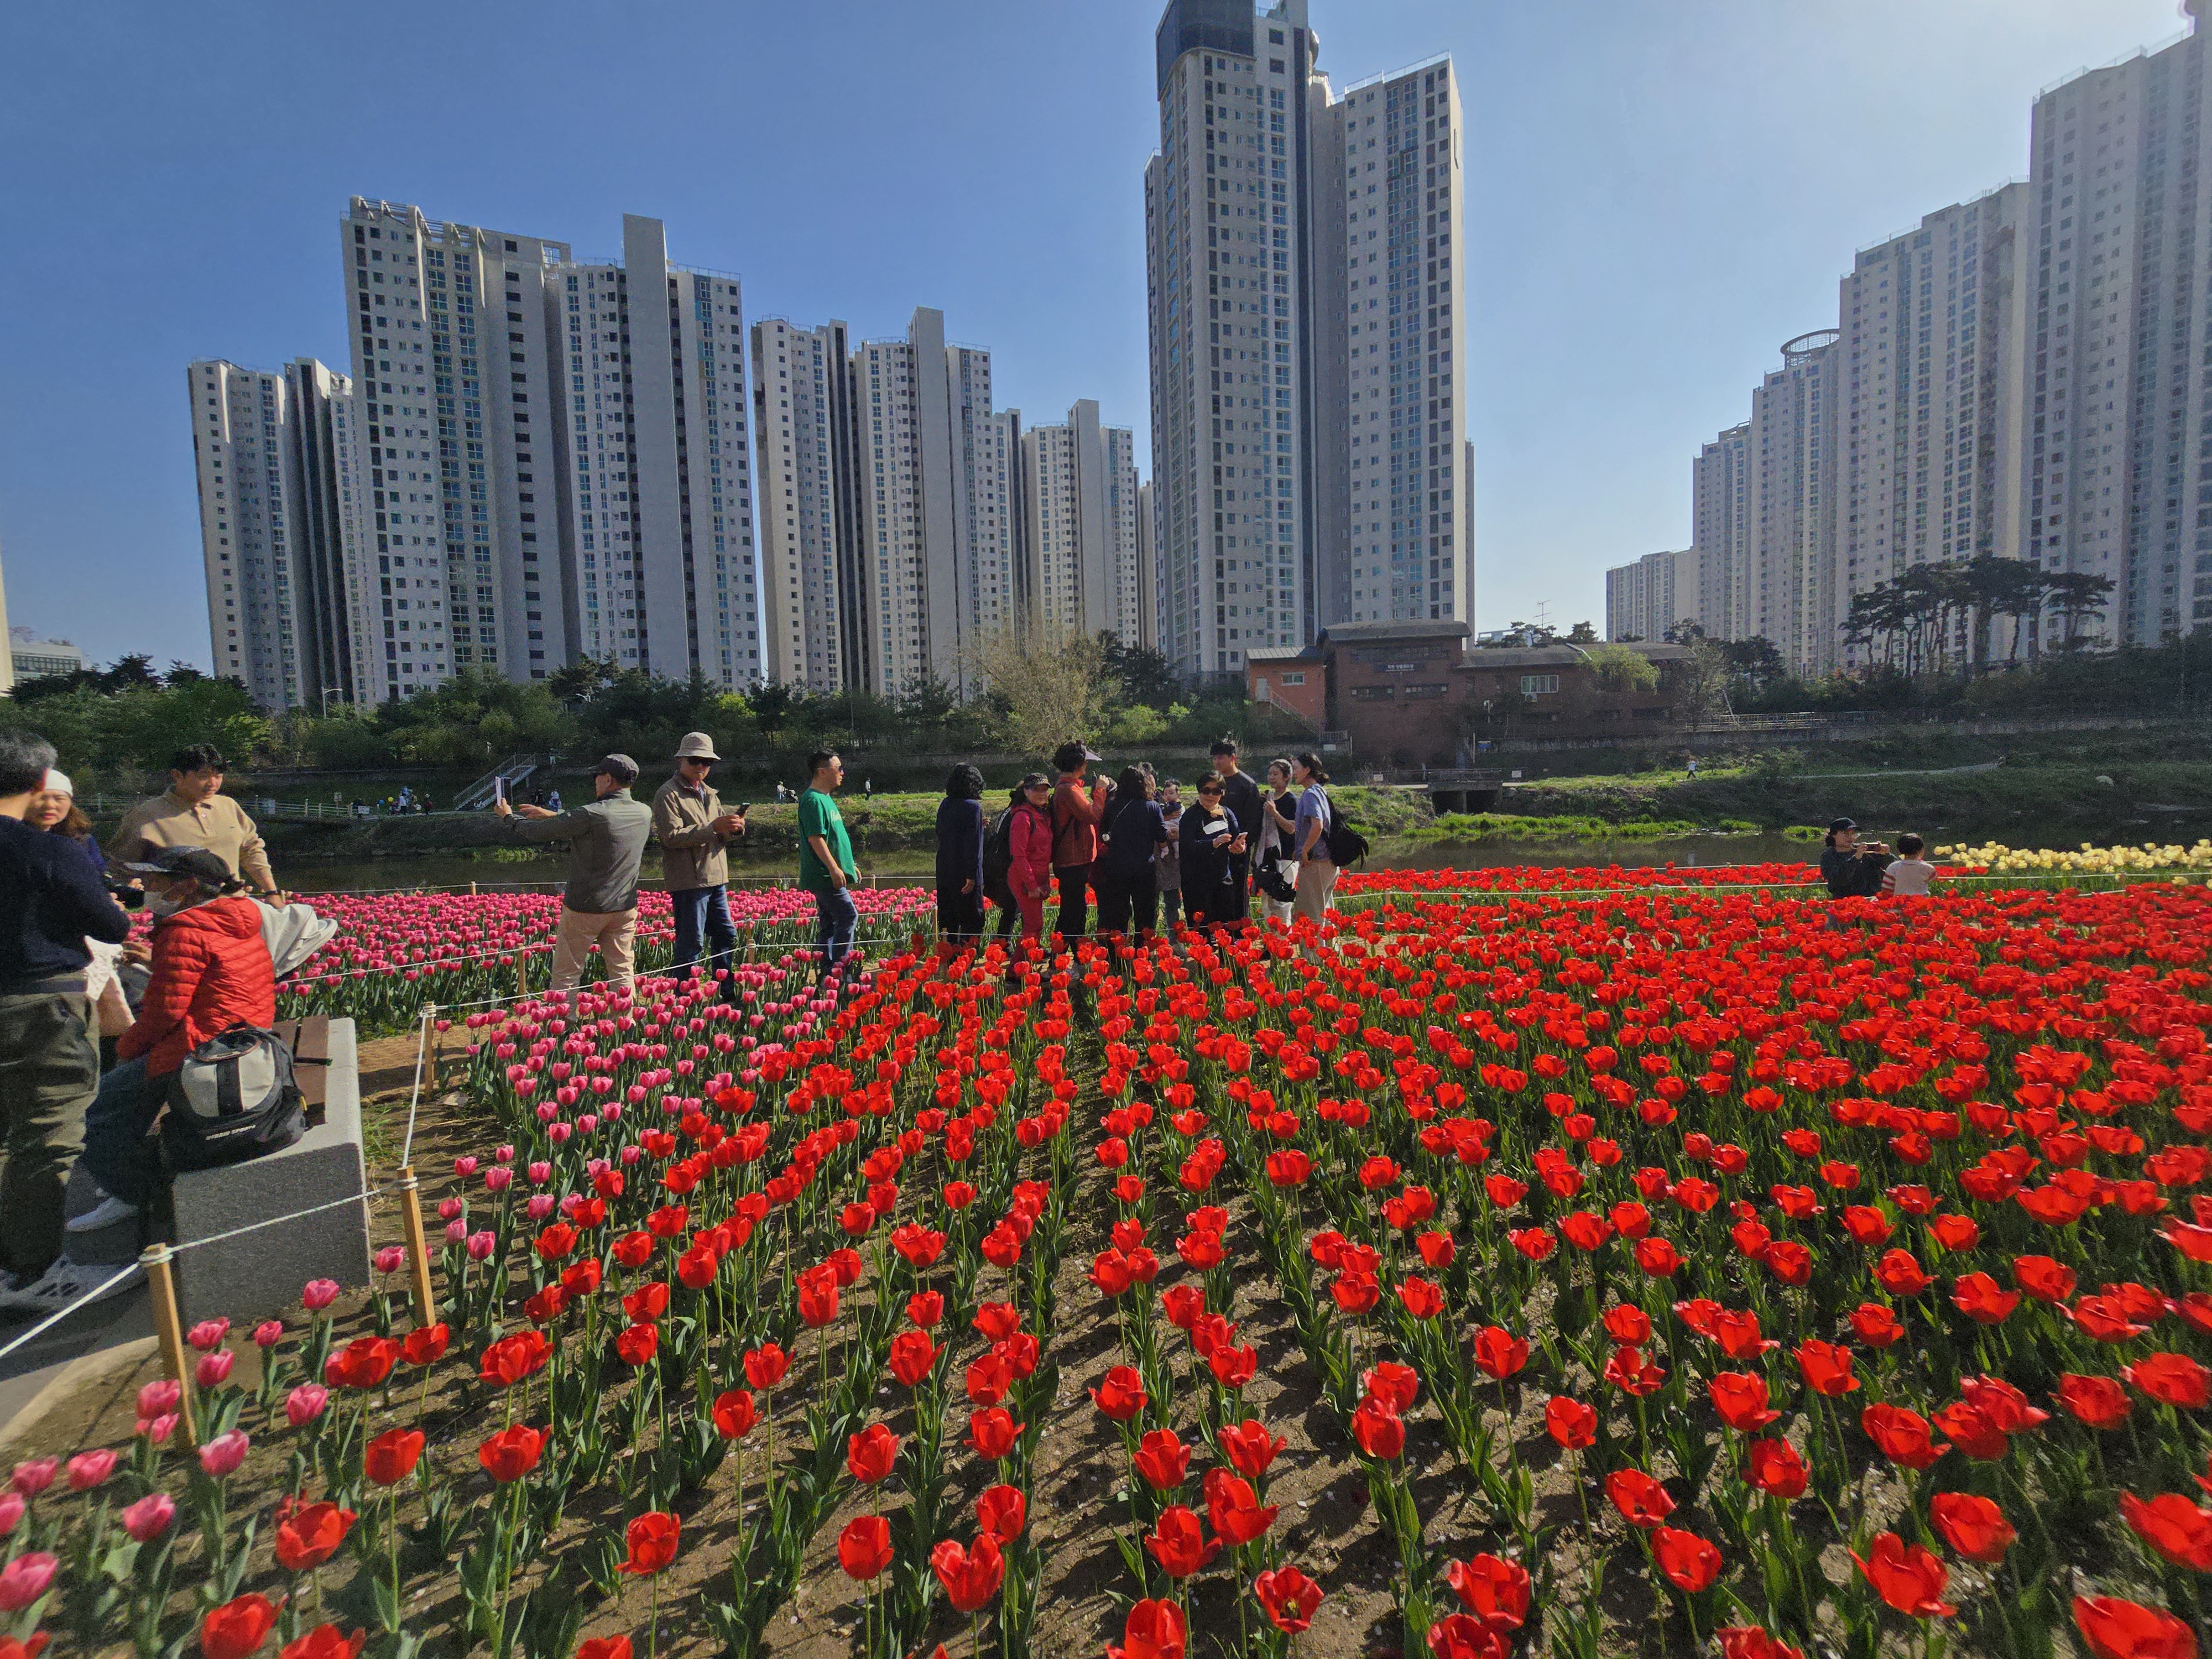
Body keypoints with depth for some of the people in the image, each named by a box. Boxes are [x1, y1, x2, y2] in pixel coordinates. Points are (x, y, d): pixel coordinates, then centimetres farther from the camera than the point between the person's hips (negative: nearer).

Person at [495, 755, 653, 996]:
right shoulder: (644, 813, 1)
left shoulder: (592, 814, -19)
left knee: (566, 976, 7)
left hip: (584, 907, -5)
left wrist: (508, 816, 11)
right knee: (623, 973, 11)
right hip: (625, 907, 5)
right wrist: (552, 815, 20)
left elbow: (540, 832, -8)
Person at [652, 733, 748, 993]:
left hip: (716, 878, 8)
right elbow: (671, 837, -17)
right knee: (690, 943, -4)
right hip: (688, 881, -8)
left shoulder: (709, 794, 19)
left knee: (726, 936, 13)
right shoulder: (668, 794, -6)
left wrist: (736, 827, -5)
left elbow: (723, 834, 18)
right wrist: (712, 827, -24)